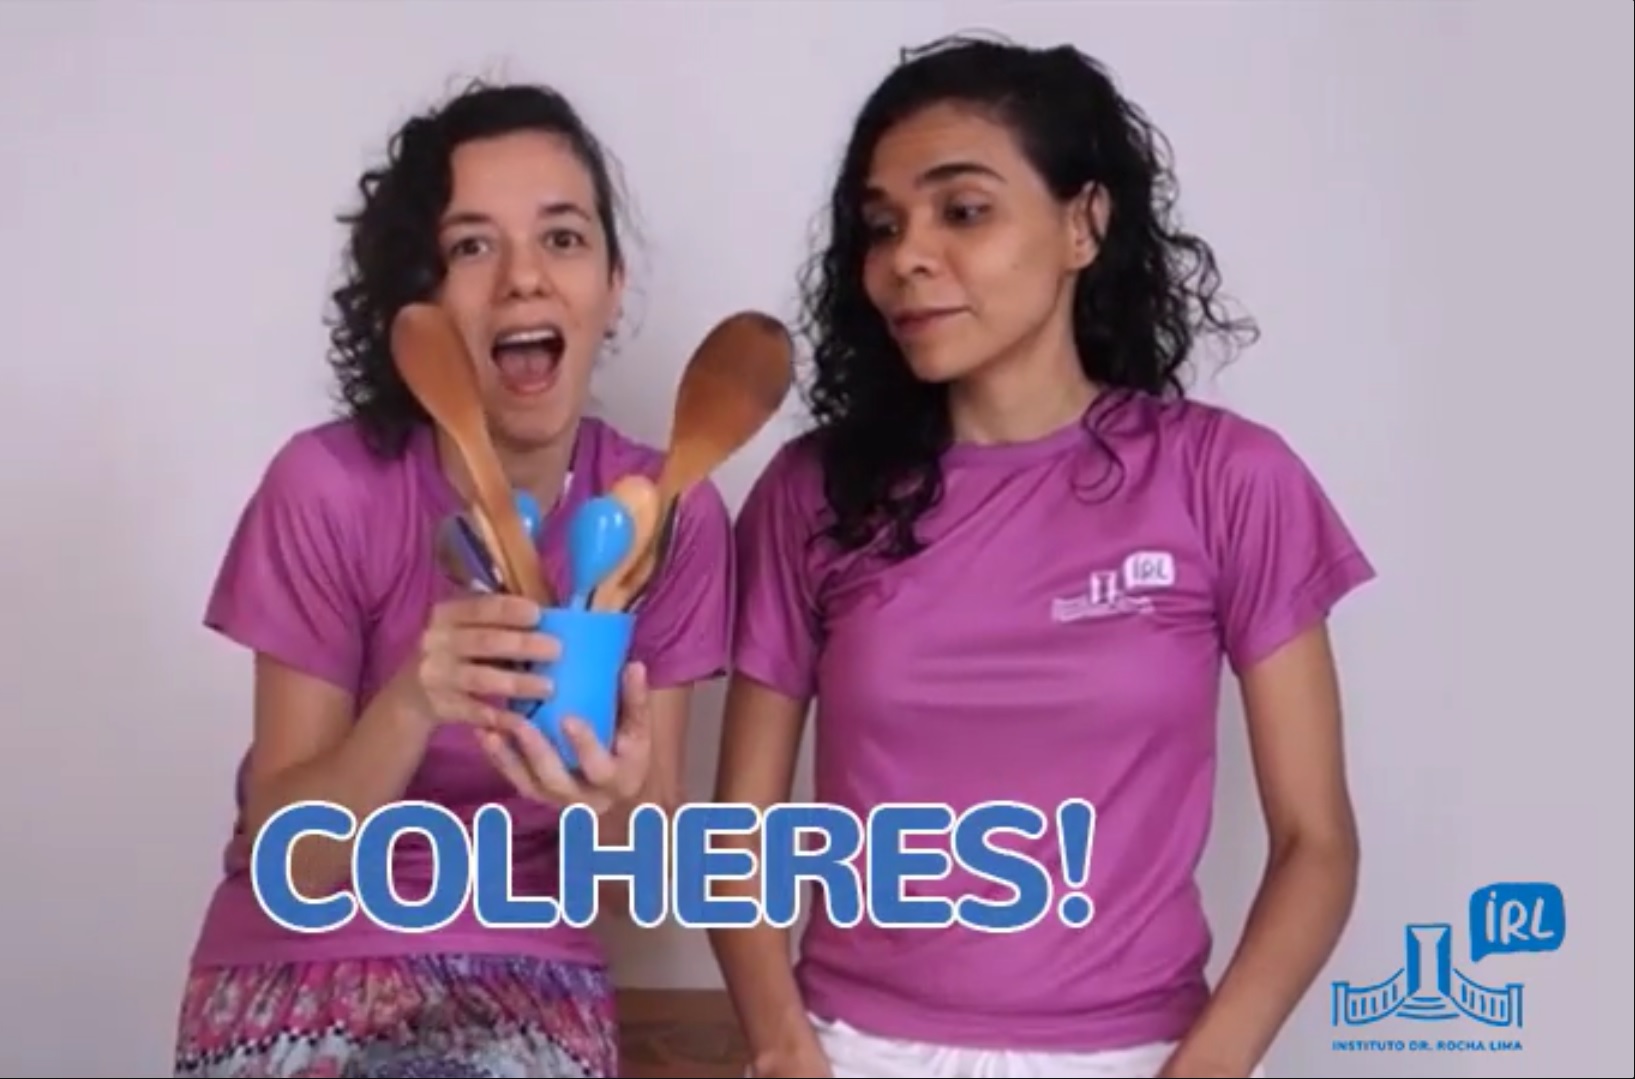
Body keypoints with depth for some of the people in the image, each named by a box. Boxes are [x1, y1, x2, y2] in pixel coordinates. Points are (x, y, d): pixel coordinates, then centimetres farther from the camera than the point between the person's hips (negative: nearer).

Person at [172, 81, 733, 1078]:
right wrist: (412, 705, -30)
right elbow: (290, 862, -12)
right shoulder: (329, 487, -14)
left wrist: (616, 801, -27)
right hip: (302, 962, 0)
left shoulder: (671, 513, -9)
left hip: (529, 973, 1)